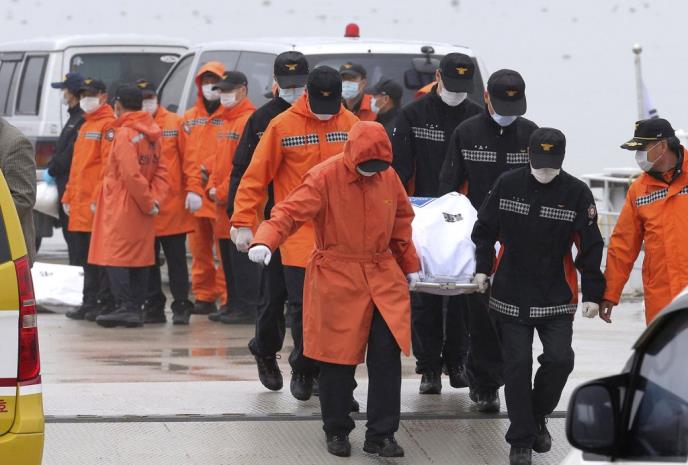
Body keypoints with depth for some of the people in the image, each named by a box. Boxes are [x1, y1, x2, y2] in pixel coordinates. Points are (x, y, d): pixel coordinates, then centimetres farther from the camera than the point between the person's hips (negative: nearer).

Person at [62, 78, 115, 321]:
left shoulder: (108, 124, -9)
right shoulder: (85, 126, 21)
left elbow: (109, 164, -17)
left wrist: (99, 198, -22)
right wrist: (69, 196, 19)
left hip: (97, 203, -9)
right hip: (80, 205, 9)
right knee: (84, 256, 11)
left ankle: (106, 304, -5)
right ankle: (90, 303, 15)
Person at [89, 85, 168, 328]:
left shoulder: (125, 133, -14)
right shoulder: (151, 134, 10)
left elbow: (132, 174, -20)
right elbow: (160, 171, 6)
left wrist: (148, 202, -10)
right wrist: (155, 199, -3)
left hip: (121, 206, -8)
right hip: (142, 210, 8)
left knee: (115, 257, -7)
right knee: (140, 257, 10)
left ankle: (125, 307, -15)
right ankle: (136, 309, 11)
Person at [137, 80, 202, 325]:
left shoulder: (175, 123, 1)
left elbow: (189, 157, -2)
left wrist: (193, 190, -10)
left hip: (173, 206, -2)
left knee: (176, 259, 3)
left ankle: (181, 307, 8)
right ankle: (153, 307, 17)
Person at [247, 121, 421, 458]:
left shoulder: (388, 177, 2)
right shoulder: (324, 177, -13)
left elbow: (401, 219, 17)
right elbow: (291, 212, -23)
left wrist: (409, 264, 18)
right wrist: (265, 241, -39)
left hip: (383, 276, 4)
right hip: (336, 278, -4)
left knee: (387, 353, -4)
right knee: (338, 358, 3)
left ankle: (381, 434, 5)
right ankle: (336, 431, 22)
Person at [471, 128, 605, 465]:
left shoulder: (577, 193, -7)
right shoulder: (507, 185, -3)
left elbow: (590, 247, -4)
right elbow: (485, 229, 10)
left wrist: (592, 294, -6)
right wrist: (483, 267, 2)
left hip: (556, 298, -1)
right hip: (511, 295, 1)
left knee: (559, 359, -11)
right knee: (517, 366, 1)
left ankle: (537, 415, 17)